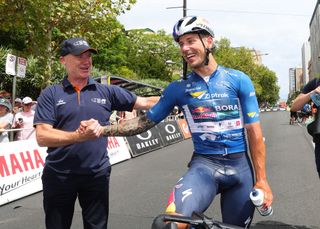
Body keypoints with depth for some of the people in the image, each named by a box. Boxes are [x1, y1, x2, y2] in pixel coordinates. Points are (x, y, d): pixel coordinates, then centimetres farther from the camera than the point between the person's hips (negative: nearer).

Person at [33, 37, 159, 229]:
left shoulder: (107, 91, 3)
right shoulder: (50, 94, -2)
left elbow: (145, 103, 5)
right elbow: (42, 137, -13)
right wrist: (78, 136, -28)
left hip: (97, 175, 1)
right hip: (59, 176, -1)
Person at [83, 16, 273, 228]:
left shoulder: (239, 80, 0)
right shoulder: (178, 89, 3)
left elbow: (254, 132, 0)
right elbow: (146, 122, 8)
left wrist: (261, 180, -4)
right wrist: (101, 129, -5)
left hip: (240, 166, 1)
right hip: (204, 164, -1)